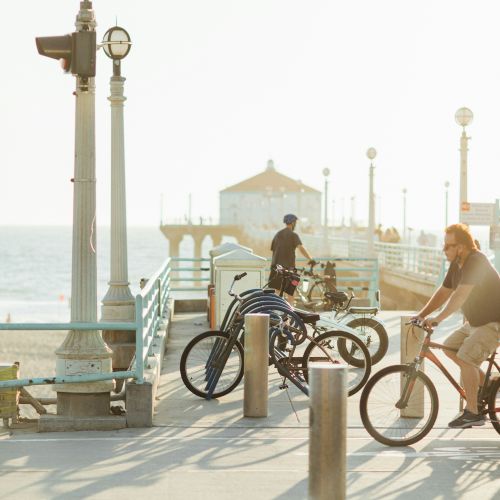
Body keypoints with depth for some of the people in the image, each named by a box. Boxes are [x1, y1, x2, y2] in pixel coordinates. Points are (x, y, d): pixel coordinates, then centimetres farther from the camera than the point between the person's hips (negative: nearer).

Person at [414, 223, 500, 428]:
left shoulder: (477, 262, -24)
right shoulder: (457, 265, 5)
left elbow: (461, 295, -34)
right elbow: (443, 292, 11)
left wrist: (438, 318, -37)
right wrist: (422, 314, 2)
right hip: (475, 321, 10)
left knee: (465, 359, -20)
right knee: (449, 347, 13)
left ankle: (472, 413, -12)